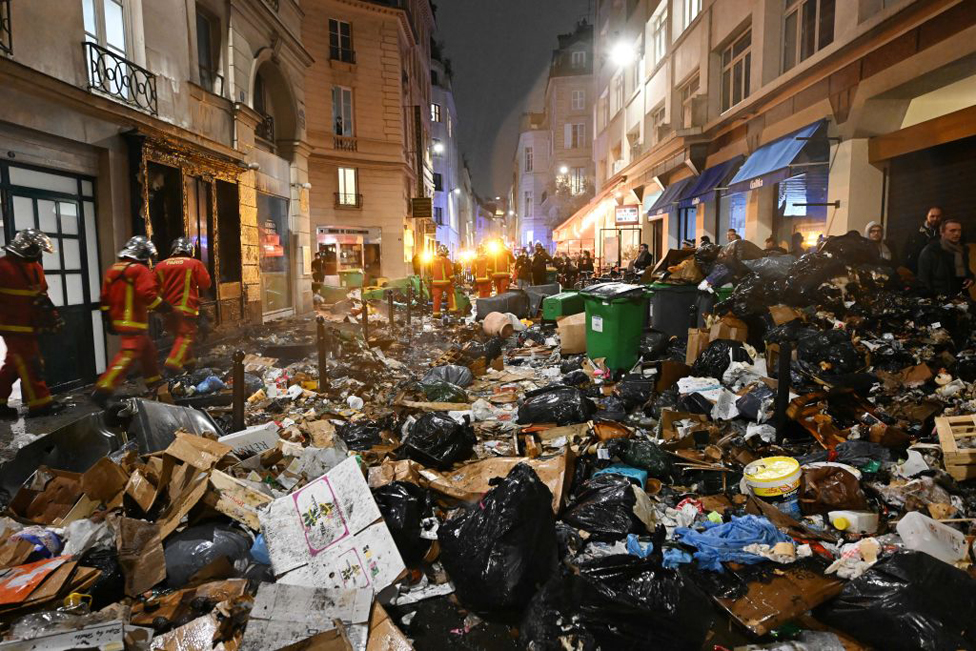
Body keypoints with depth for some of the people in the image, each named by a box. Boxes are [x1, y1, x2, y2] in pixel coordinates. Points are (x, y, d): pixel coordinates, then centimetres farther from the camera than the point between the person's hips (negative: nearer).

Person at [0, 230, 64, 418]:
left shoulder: (34, 267, 10)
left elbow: (41, 295, 17)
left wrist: (51, 314, 12)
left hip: (29, 325, 9)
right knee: (29, 364, -7)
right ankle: (39, 404, -3)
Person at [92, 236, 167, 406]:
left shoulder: (112, 270, 15)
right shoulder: (140, 270, -10)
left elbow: (105, 298, 15)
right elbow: (148, 295, -23)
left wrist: (108, 319, 19)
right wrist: (166, 308, -14)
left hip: (118, 320, 9)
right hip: (134, 322, -9)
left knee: (147, 349, 21)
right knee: (128, 355, -13)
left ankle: (154, 383, 33)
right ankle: (103, 390, -22)